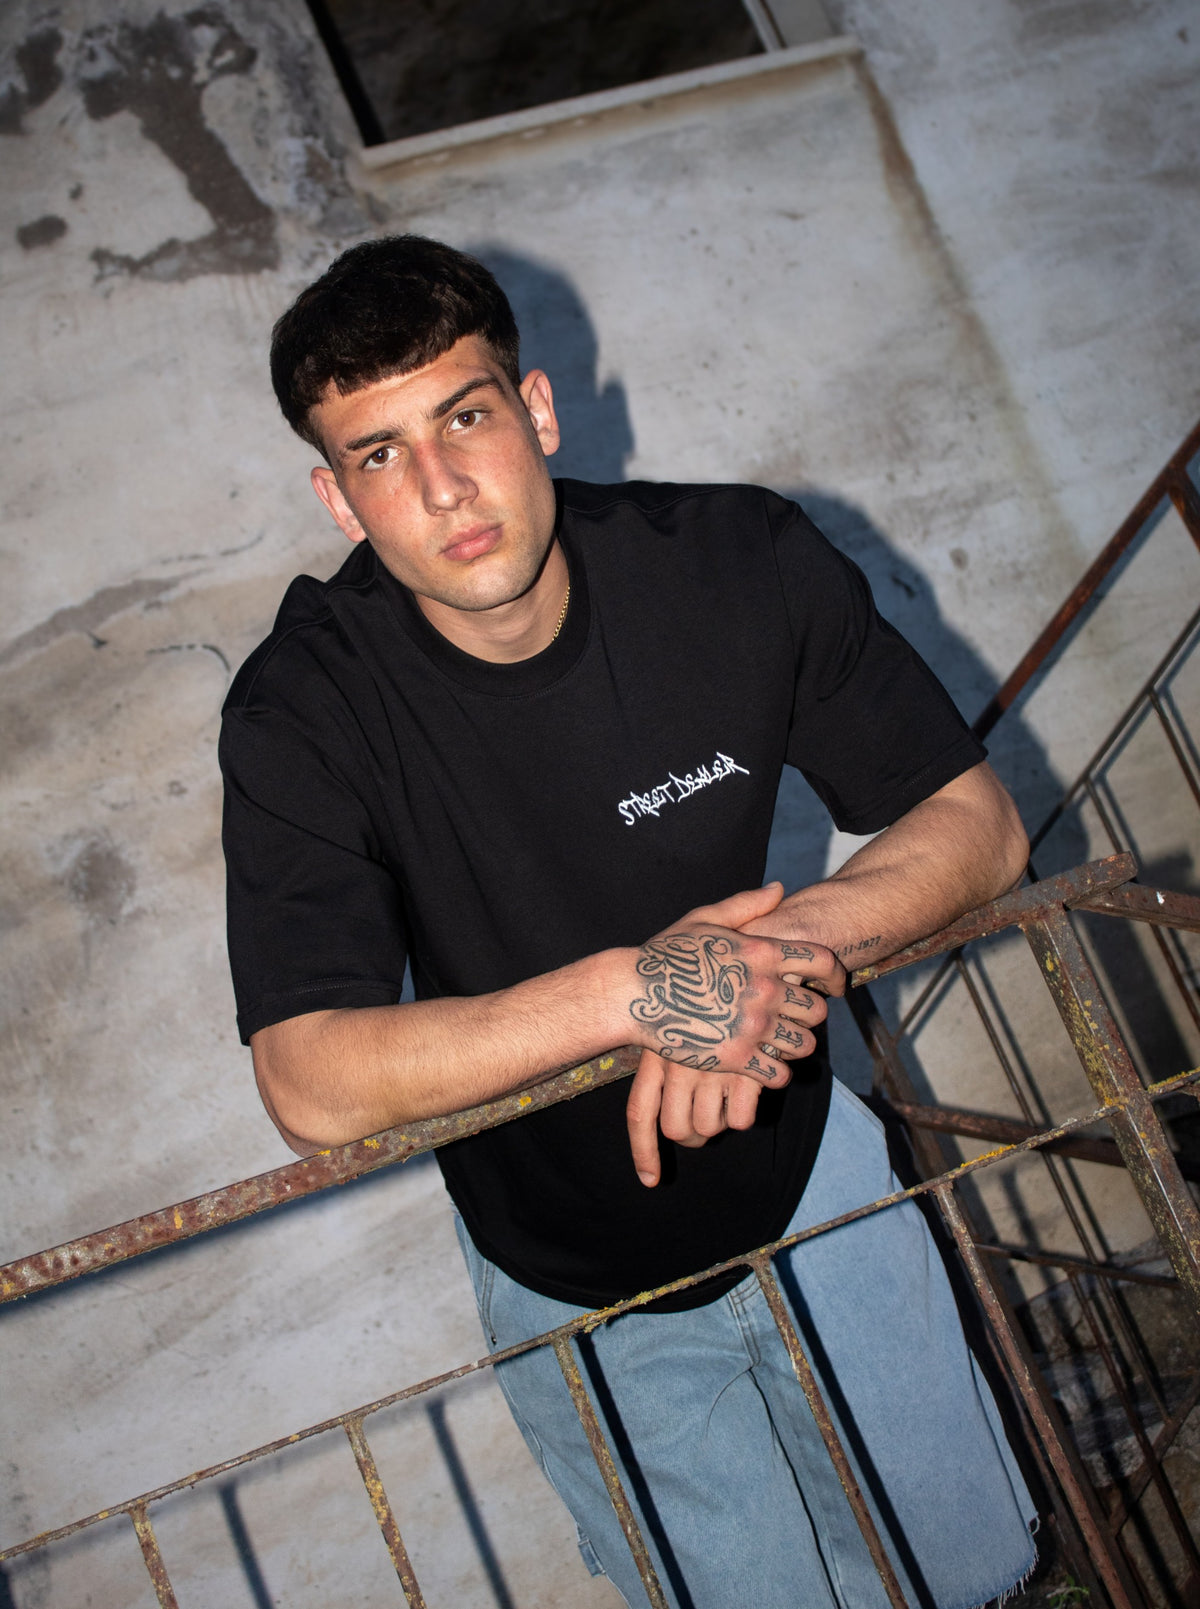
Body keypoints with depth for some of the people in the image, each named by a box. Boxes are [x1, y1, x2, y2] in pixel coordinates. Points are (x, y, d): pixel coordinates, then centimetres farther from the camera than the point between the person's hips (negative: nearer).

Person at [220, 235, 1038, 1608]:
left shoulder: (740, 563, -19)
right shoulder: (302, 711, -24)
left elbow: (976, 821, -12)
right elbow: (313, 1089, -31)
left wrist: (784, 940, -31)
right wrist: (631, 991, -42)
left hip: (809, 1175, 3)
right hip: (573, 1280, -2)